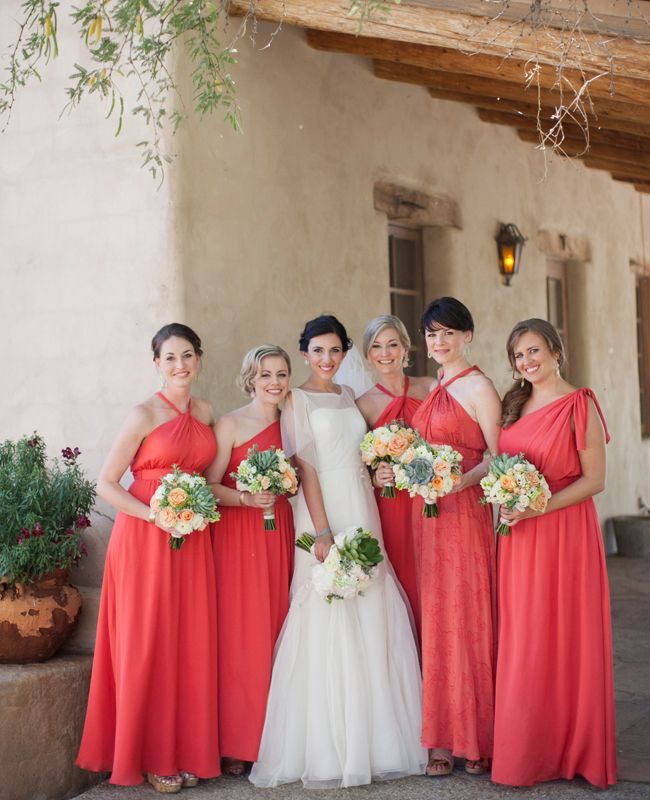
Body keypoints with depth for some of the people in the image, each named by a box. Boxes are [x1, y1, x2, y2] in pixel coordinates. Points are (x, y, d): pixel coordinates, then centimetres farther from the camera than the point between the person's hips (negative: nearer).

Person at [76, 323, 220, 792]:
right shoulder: (144, 415, -6)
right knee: (147, 644, 1)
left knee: (191, 644, 7)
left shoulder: (205, 413, 10)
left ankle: (186, 752, 18)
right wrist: (155, 515, -17)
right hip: (145, 538, -5)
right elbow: (106, 484, -8)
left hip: (193, 540, 5)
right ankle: (151, 757, 13)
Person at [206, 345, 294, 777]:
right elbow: (209, 486, -7)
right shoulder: (231, 424, -2)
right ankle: (236, 744, 3)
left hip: (280, 534, 5)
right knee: (240, 634, -5)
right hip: (238, 535, -5)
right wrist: (246, 499, -21)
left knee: (275, 632, 5)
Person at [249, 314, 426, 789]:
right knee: (328, 627, -6)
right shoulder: (298, 400, -2)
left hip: (362, 513, 6)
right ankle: (328, 752, 1)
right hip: (324, 513, -6)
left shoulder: (348, 397, 16)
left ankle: (371, 741, 16)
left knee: (373, 625, 6)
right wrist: (323, 531, -18)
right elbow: (305, 468, -11)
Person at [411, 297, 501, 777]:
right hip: (425, 512, 7)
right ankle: (444, 740, 13)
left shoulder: (478, 387, -5)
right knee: (435, 622, 6)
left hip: (463, 512, -7)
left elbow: (498, 457, -10)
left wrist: (460, 482, -25)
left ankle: (477, 741, 7)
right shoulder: (432, 390, 17)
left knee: (465, 619, -3)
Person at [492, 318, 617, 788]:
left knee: (567, 638, 2)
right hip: (519, 539, 6)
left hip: (565, 533, -6)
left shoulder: (578, 405, -7)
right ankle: (529, 752, 19)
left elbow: (595, 479, -11)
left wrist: (536, 508, -18)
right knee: (524, 641, 8)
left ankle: (574, 751, 15)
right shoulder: (515, 405, 13)